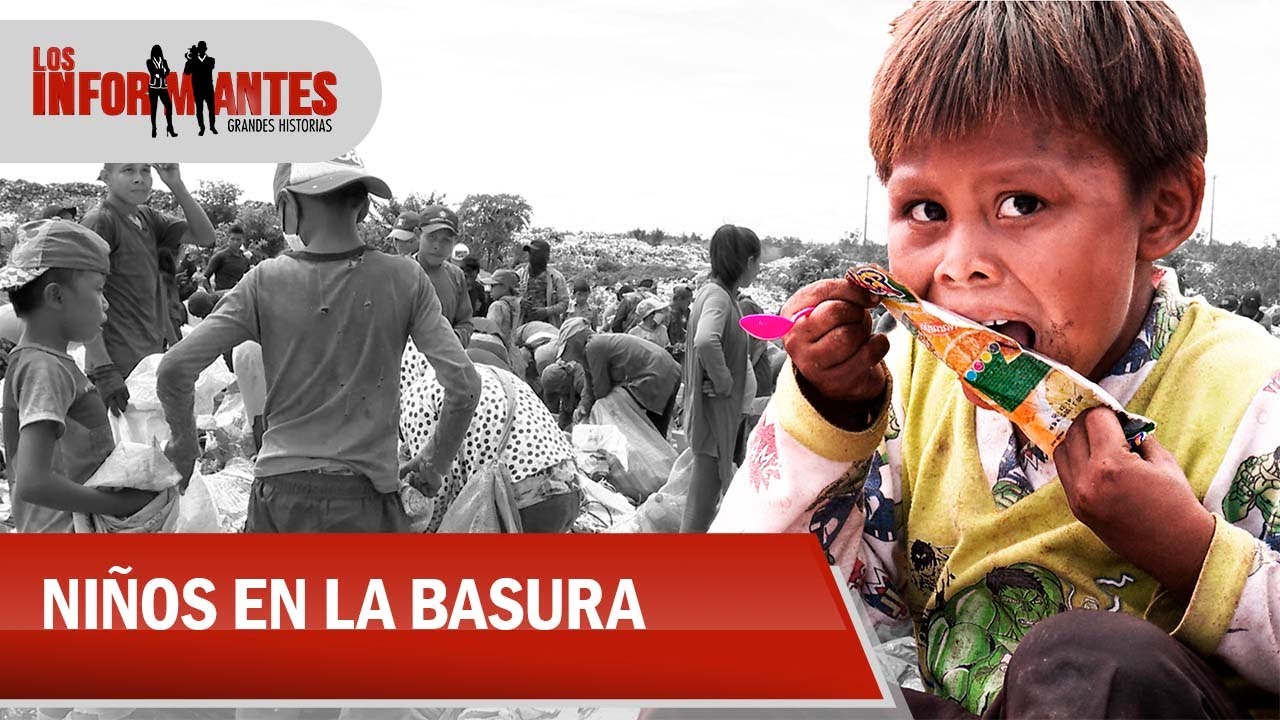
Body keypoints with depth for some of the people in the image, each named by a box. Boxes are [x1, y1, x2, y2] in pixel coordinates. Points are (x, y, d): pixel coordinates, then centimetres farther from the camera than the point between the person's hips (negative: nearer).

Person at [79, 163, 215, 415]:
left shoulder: (148, 217, 13)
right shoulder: (100, 222, -9)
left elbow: (205, 237, 6)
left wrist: (177, 187, -6)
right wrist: (103, 370, -23)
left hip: (154, 357, 7)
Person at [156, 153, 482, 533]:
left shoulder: (265, 282, -5)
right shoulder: (405, 280, -5)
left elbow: (174, 370, -7)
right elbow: (464, 385, -8)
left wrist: (184, 443, 12)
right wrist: (435, 463, 8)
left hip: (279, 489, 1)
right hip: (365, 494, -1)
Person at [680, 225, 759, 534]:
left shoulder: (714, 291, 8)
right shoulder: (718, 296, -21)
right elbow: (705, 342, -40)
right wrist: (723, 382, -26)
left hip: (727, 413, 10)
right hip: (716, 412, -10)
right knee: (704, 498, -1)